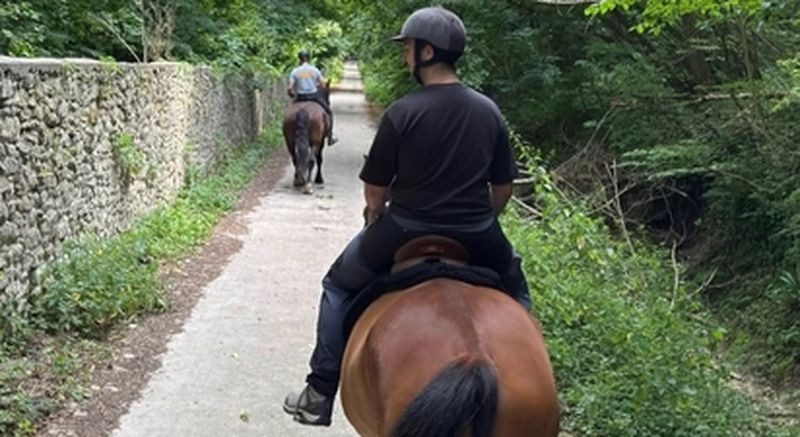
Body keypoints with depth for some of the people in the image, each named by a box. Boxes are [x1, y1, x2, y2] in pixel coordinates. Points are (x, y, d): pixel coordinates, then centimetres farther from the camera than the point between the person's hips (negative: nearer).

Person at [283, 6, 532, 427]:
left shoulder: (401, 113, -13)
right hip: (477, 237, 3)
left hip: (404, 232, -3)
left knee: (338, 287, 21)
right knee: (514, 291, 32)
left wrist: (377, 224, 12)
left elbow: (375, 190, -7)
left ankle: (319, 395, 20)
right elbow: (503, 187, 6)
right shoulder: (489, 111, 0)